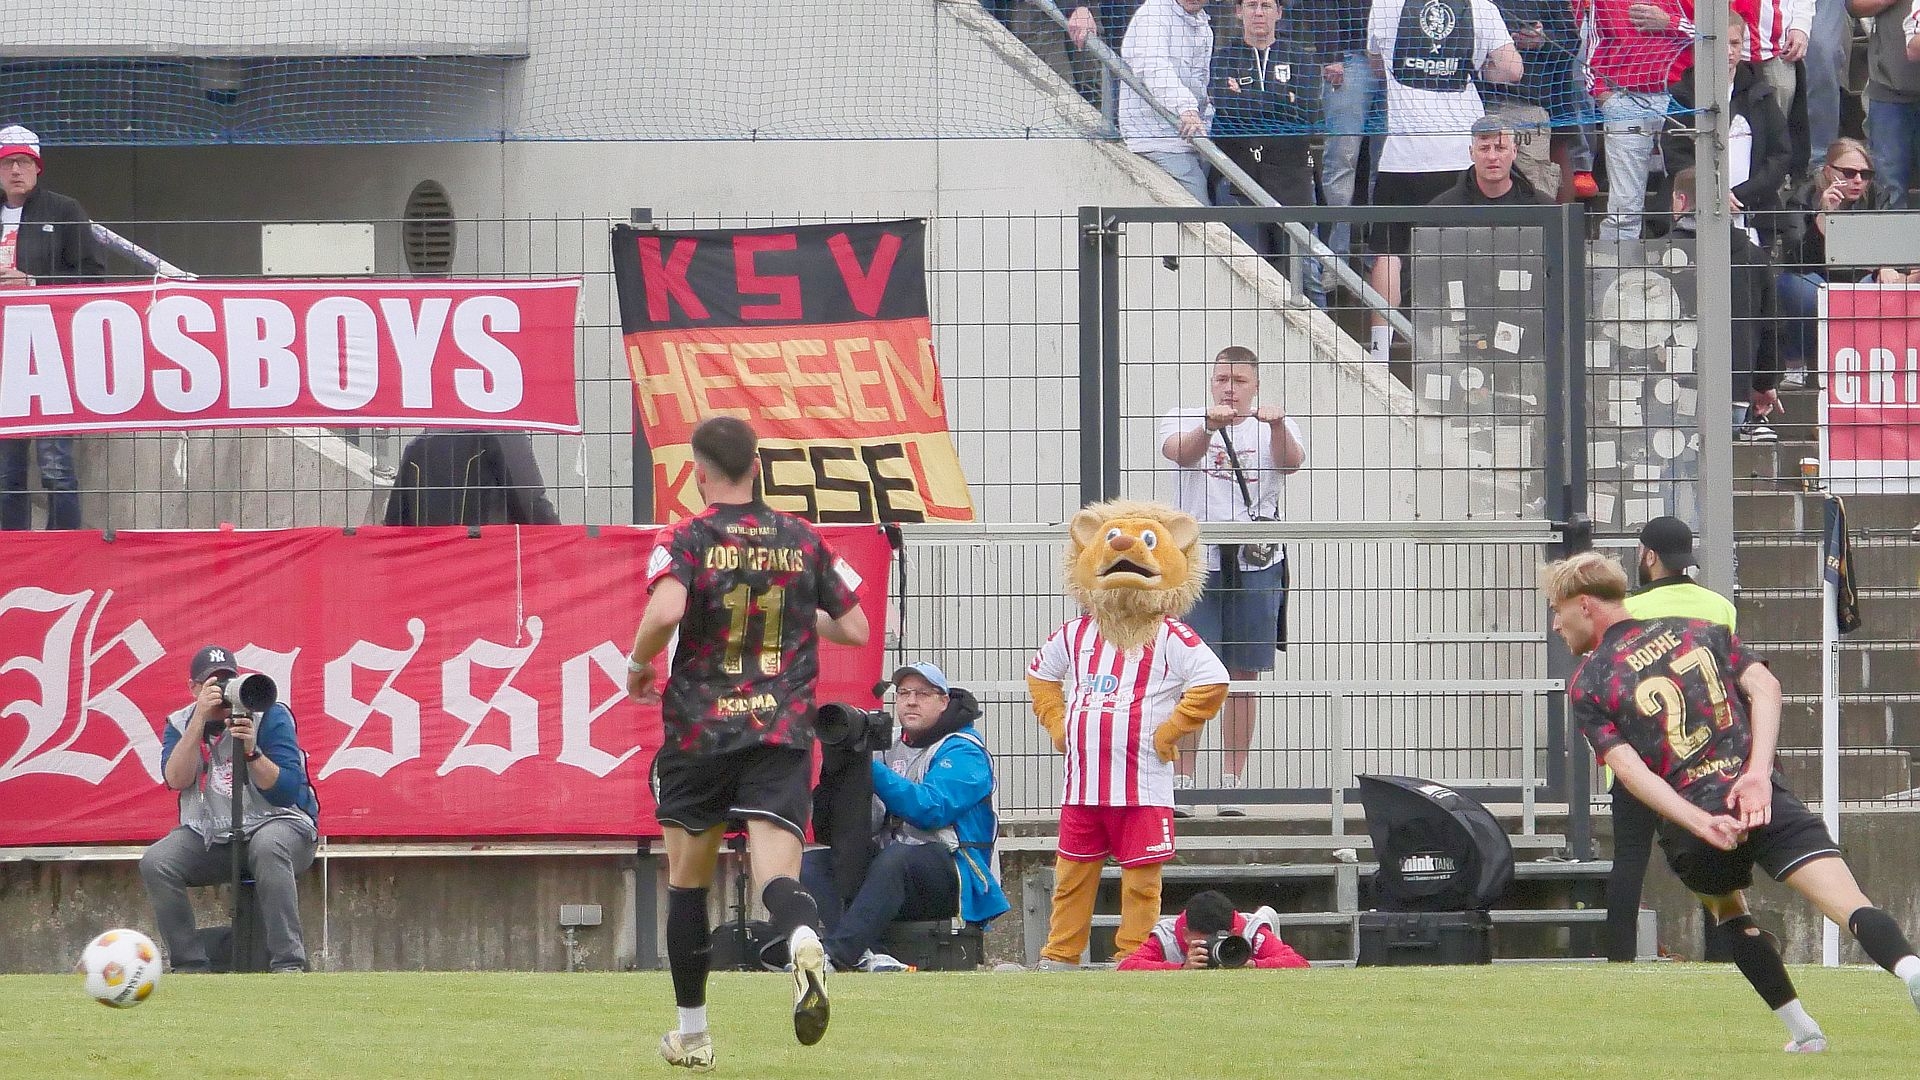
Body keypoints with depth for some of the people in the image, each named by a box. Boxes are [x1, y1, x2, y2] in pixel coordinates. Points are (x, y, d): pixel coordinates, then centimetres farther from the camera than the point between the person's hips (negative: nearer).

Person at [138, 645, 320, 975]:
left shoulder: (270, 716, -5)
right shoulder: (180, 724, 6)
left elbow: (286, 791, -13)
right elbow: (176, 780, -14)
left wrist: (251, 751, -28)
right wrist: (201, 718, -20)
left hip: (276, 824, -3)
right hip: (208, 839, 3)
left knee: (267, 846, -38)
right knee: (155, 862, -22)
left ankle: (288, 964, -39)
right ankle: (191, 967, -16)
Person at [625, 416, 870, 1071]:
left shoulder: (687, 541, -4)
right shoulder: (803, 541, 7)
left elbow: (665, 611, -23)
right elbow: (855, 629, 11)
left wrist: (639, 666, -4)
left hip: (699, 733, -1)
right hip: (782, 734, 1)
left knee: (687, 883, 15)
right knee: (776, 875, -10)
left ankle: (692, 1034, 22)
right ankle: (804, 940, -46)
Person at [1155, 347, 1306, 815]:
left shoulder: (1274, 429, 7)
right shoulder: (1183, 422, 6)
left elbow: (1290, 462, -14)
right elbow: (1178, 451, -17)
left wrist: (1277, 425, -35)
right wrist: (1208, 425, -38)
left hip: (1256, 563, 1)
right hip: (1196, 561, -1)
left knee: (1244, 676, 4)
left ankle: (1233, 783, 8)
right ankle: (1182, 781, -4)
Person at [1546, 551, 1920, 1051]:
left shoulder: (1587, 685, 11)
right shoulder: (1701, 632, 20)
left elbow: (1630, 770, -5)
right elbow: (1765, 686, 2)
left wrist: (1701, 824, -13)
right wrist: (1758, 774, -8)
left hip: (1688, 829, 0)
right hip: (1762, 800, 1)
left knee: (1727, 906, 31)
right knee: (1849, 903, -14)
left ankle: (1802, 1029, 25)